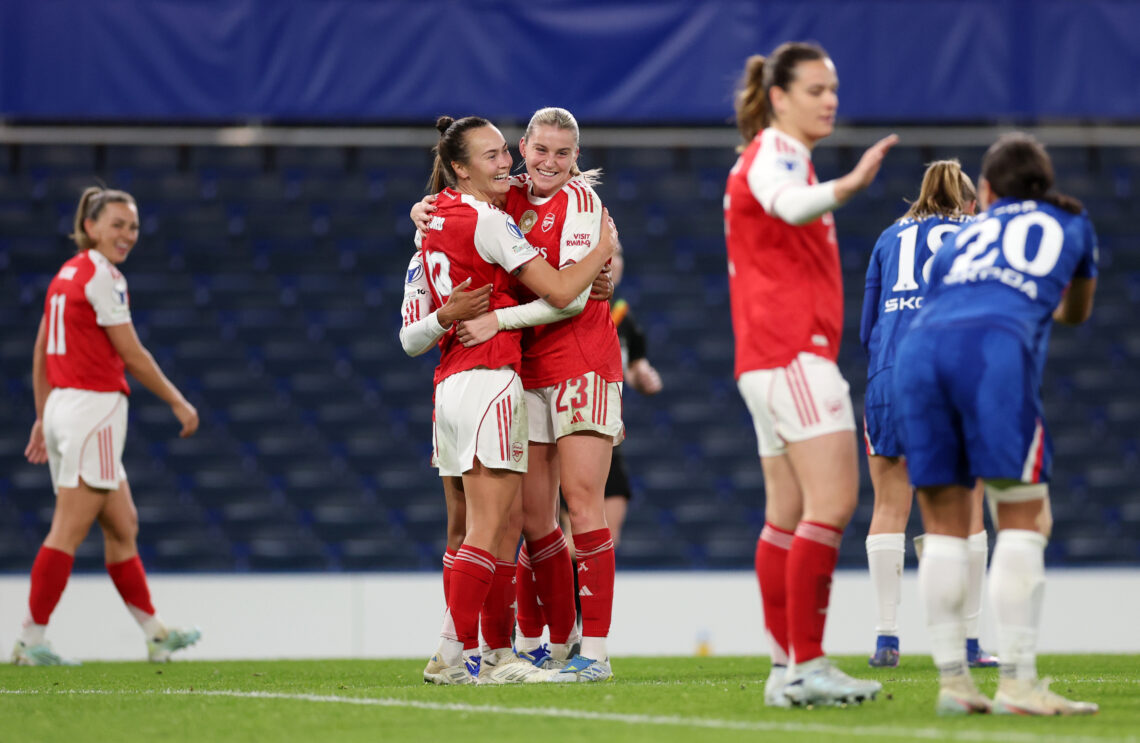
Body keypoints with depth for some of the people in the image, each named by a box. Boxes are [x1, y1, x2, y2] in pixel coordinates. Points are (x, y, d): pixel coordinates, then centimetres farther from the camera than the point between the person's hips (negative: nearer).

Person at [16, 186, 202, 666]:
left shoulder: (67, 274, 14)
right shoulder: (103, 277, -11)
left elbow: (40, 353, 17)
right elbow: (133, 356, -10)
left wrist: (43, 418, 22)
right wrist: (178, 403, -1)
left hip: (63, 409, 9)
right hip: (96, 407, -9)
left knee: (123, 526, 15)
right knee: (68, 532, -7)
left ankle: (155, 634, 21)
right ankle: (30, 642, -8)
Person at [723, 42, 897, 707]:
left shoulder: (783, 157, 21)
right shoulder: (774, 153, -10)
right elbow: (790, 204, -34)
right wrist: (849, 185, -55)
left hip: (776, 357, 11)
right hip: (793, 353, -11)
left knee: (788, 515, 9)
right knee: (833, 502, -17)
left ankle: (787, 671, 9)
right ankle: (806, 665, -20)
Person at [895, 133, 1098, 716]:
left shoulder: (967, 235, 34)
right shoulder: (1071, 225, 31)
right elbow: (1078, 312, 48)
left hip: (919, 346, 3)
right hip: (997, 347, -3)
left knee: (945, 524, 8)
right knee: (1023, 518, 0)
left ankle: (952, 680, 3)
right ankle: (1017, 682, -10)